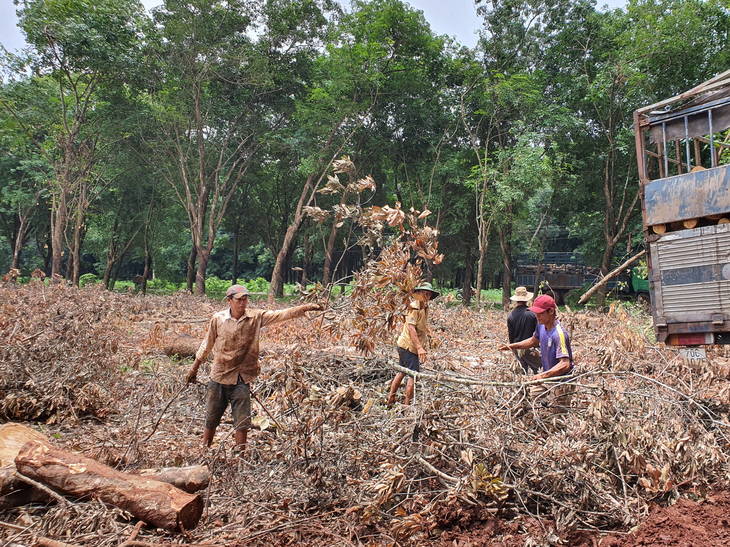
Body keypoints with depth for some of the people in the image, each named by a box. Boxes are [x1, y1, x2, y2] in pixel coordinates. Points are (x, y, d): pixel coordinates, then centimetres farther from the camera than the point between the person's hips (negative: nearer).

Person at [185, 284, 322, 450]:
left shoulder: (256, 317, -5)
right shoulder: (217, 319, -3)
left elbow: (282, 315, -14)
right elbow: (207, 344, 9)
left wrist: (306, 308, -27)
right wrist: (194, 367, 17)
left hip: (242, 378, -1)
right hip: (219, 376, 1)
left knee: (242, 423, 3)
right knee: (211, 419, 14)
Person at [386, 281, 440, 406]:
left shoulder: (424, 307, 14)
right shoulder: (415, 306, -17)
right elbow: (411, 328, -25)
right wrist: (419, 347, -30)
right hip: (409, 346, -10)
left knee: (402, 372, 19)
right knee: (413, 376, -6)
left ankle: (391, 400, 30)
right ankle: (408, 405, 1)